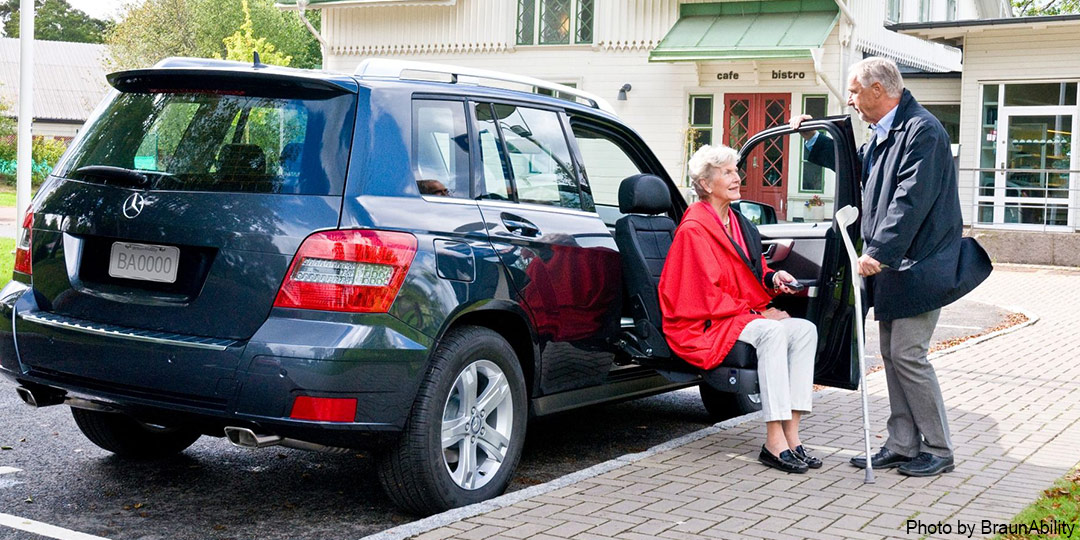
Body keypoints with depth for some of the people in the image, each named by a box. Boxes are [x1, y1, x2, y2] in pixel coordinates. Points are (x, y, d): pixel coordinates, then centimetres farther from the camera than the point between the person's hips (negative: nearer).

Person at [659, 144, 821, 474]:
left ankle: (791, 434, -20)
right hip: (702, 327, -9)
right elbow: (706, 296, -16)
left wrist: (773, 278, 1)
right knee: (773, 332, -33)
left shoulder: (739, 223, 17)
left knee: (805, 330, -14)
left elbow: (752, 273, 24)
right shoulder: (694, 229, -11)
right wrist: (757, 313, -14)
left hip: (743, 317, 9)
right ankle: (774, 442, -35)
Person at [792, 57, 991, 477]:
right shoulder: (882, 133, 14)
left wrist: (879, 251, -27)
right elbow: (856, 167, 34)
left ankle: (938, 450, 4)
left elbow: (912, 201, -24)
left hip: (918, 266, -10)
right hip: (890, 265, 10)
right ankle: (902, 446, 17)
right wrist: (813, 139, 28)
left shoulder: (922, 130, -16)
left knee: (908, 354, -8)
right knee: (892, 354, 10)